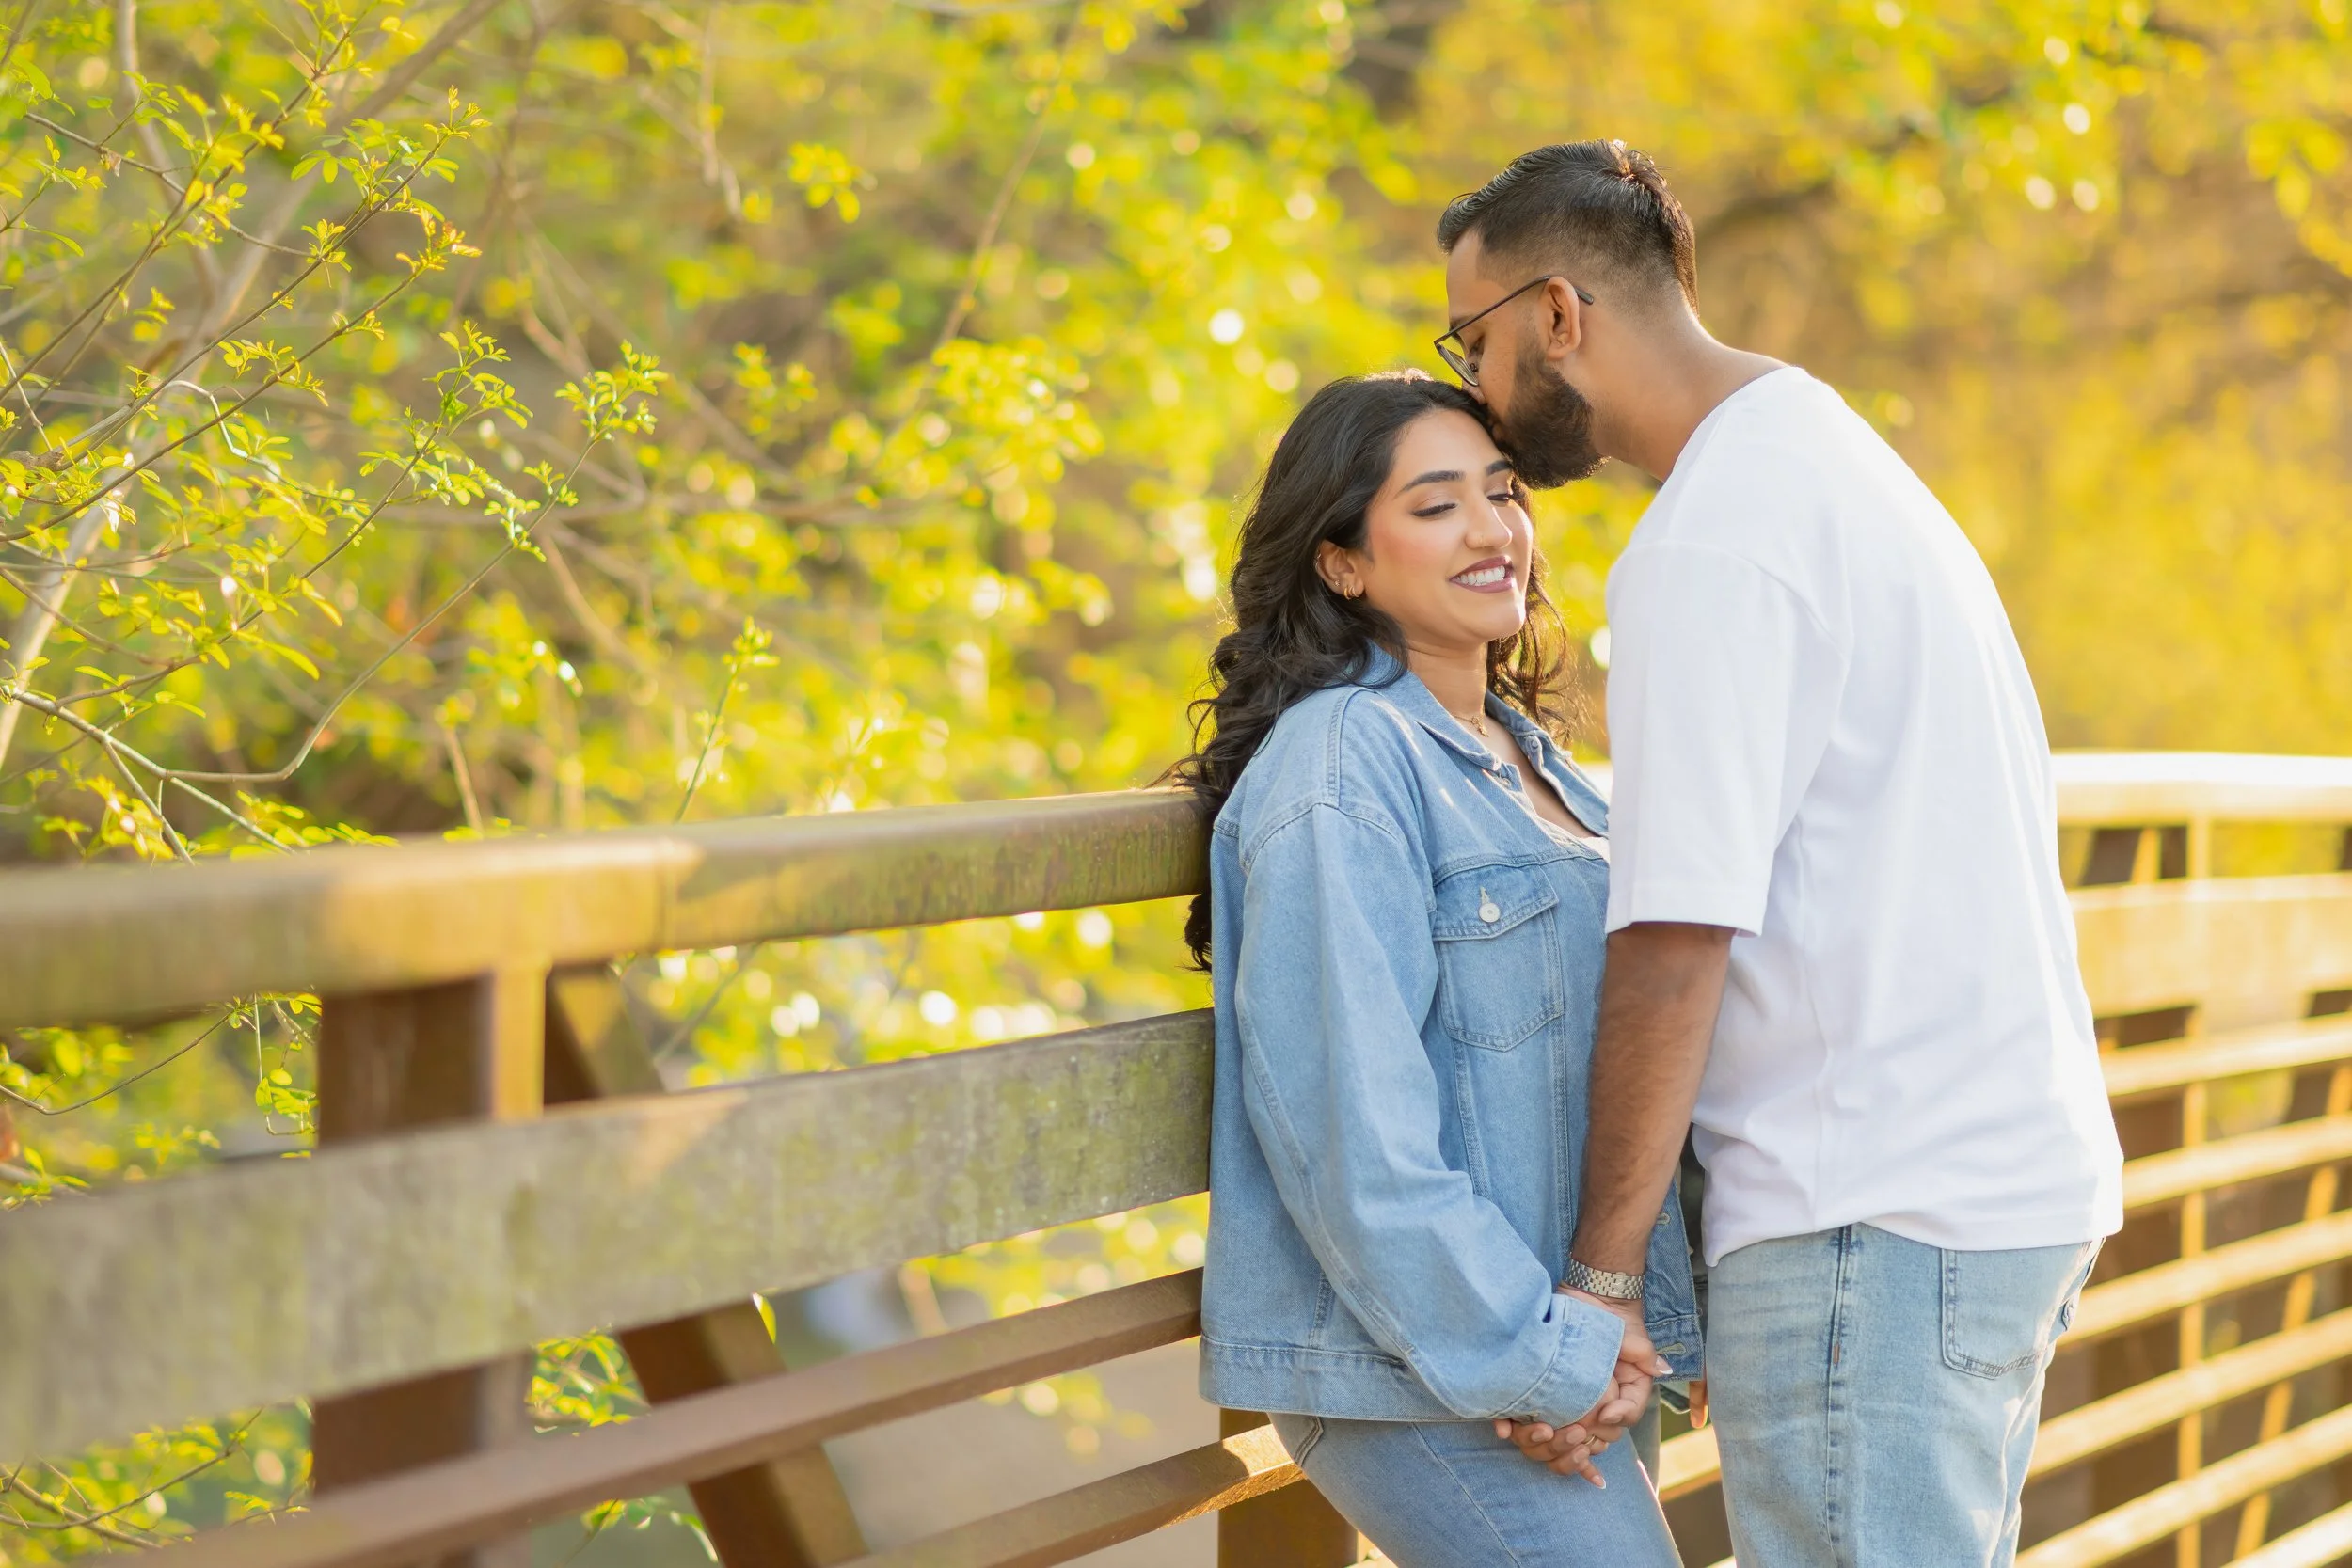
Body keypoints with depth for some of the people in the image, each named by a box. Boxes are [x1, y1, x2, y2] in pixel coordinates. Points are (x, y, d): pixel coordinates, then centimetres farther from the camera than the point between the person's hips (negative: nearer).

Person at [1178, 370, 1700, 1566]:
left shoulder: (1529, 759, 14)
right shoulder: (1343, 769, -15)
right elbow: (1353, 1123, -21)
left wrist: (1603, 1340, 6)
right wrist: (1537, 1357, -18)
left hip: (1553, 1341, 9)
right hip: (1414, 1374, -9)